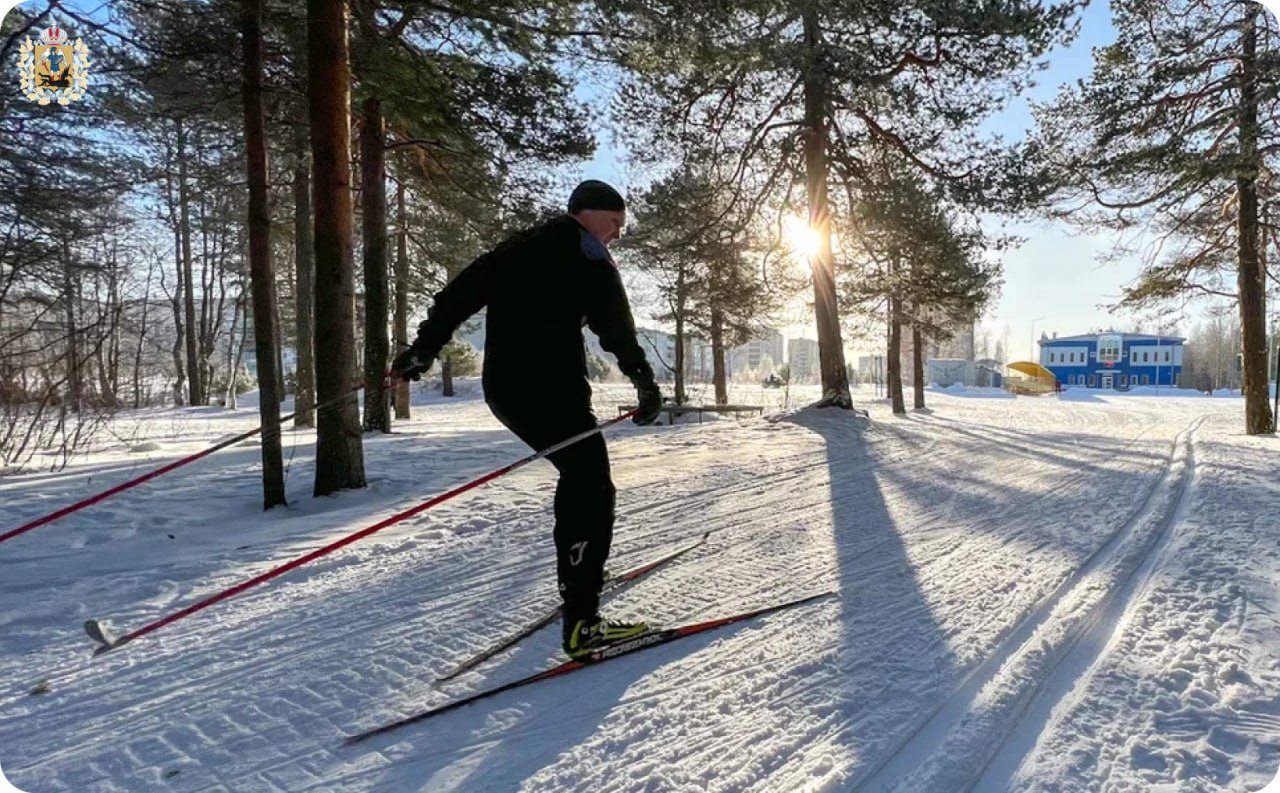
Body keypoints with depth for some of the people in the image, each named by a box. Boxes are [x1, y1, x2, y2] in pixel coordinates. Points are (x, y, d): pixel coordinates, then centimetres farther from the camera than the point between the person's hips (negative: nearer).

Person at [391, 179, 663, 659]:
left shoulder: (520, 247, 20)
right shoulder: (588, 259, -2)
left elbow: (462, 291, 14)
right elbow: (615, 324, -17)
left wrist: (425, 347, 15)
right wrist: (644, 379, -25)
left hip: (503, 389, 9)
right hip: (549, 390, -8)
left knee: (578, 475, 24)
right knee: (593, 491, -6)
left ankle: (576, 577, 34)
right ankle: (582, 622, -12)